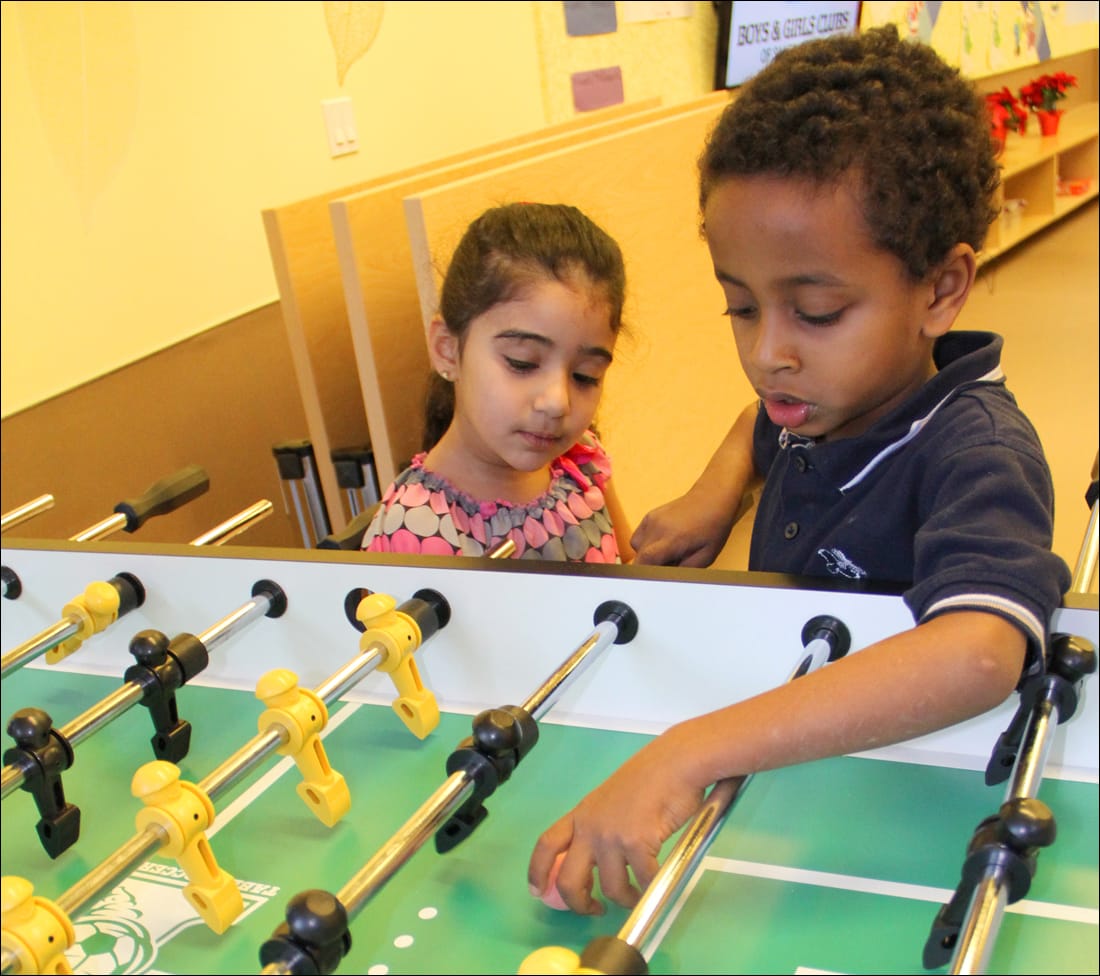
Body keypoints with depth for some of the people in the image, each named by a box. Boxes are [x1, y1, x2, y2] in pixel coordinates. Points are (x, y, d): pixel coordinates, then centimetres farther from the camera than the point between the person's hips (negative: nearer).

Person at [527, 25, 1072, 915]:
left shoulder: (978, 455, -23)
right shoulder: (818, 398, -2)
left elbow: (977, 656, -42)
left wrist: (689, 754, -48)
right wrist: (718, 490, 3)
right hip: (791, 761, 5)